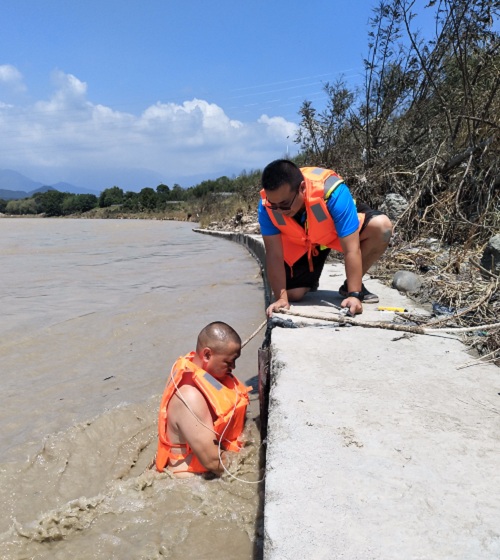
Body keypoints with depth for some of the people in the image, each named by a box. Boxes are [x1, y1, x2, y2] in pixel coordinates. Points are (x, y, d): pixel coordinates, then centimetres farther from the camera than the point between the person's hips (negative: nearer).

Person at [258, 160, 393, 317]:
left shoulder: (332, 192, -41)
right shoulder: (267, 204, -32)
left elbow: (351, 250, -39)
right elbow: (274, 254, -27)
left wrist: (354, 295, -42)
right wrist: (281, 298, -33)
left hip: (341, 231, -1)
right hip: (301, 241, 2)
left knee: (381, 226, -30)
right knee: (292, 294, -12)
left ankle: (351, 286, -9)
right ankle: (310, 277, 26)